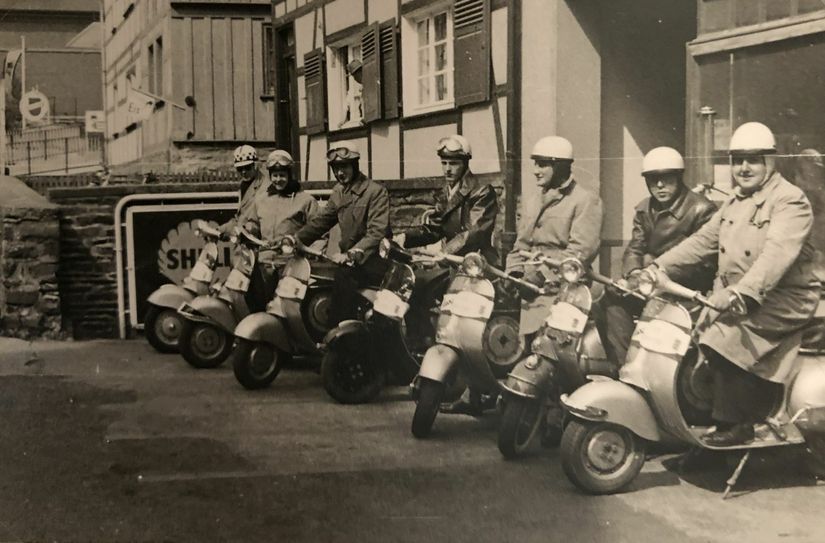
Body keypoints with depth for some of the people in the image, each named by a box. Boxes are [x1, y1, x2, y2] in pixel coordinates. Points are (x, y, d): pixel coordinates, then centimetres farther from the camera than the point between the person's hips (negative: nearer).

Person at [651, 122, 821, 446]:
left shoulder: (790, 201, -11)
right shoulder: (735, 202, 18)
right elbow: (703, 241, 16)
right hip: (734, 297, 8)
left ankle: (735, 424, -12)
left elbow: (778, 253, -27)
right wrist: (659, 267, 3)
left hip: (780, 301, -8)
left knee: (723, 340, -26)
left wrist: (743, 292, -41)